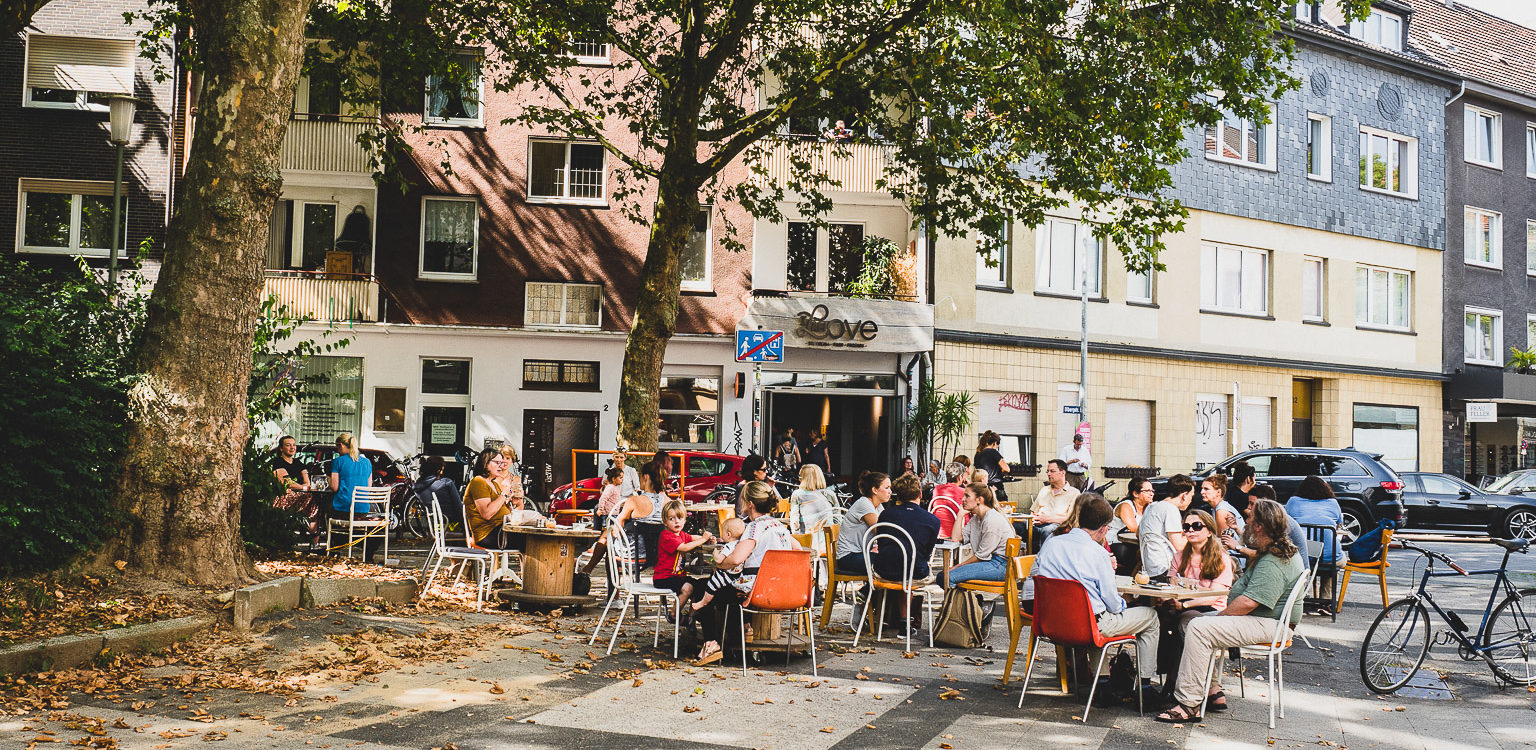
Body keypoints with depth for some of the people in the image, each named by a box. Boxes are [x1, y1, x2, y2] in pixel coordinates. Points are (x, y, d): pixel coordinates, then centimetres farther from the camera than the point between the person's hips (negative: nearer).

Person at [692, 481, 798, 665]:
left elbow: (736, 559, -27)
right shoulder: (779, 525, 10)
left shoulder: (755, 527, -15)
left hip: (755, 591, -9)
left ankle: (711, 644, 0)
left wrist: (719, 563, -8)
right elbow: (797, 548, 26)